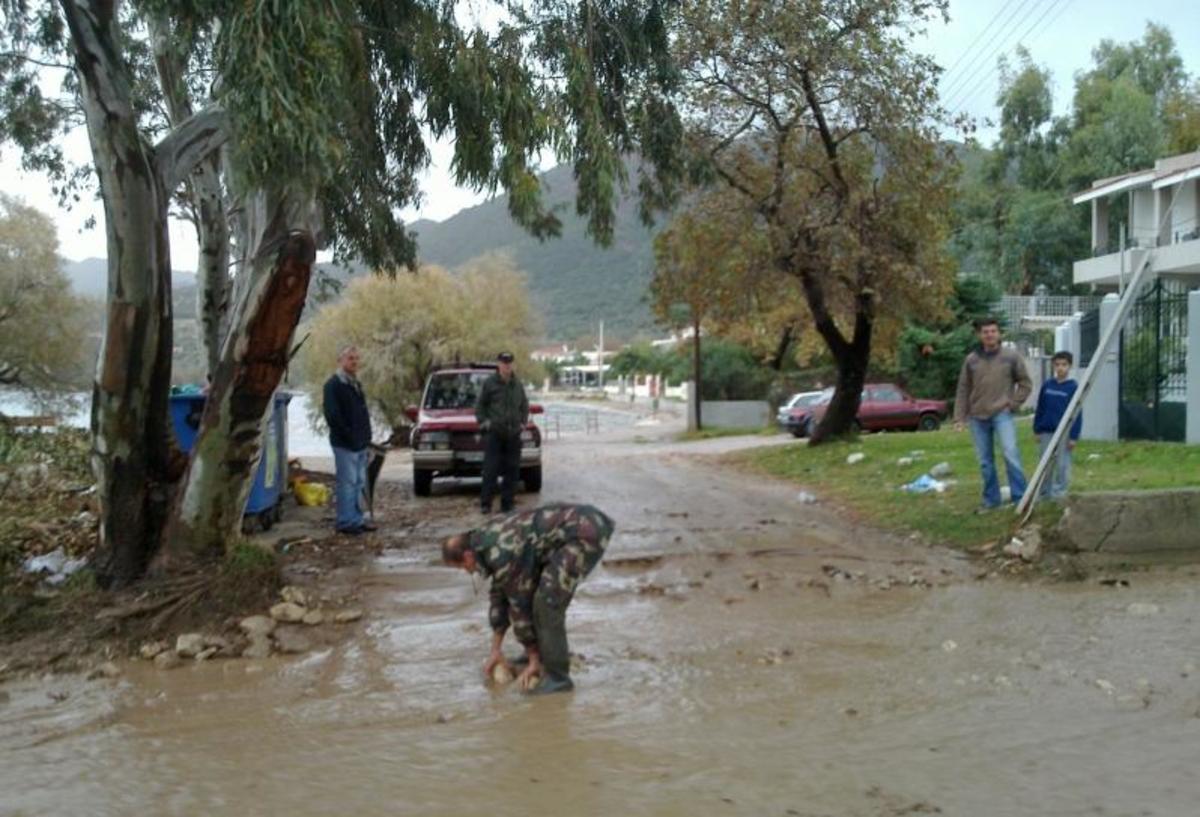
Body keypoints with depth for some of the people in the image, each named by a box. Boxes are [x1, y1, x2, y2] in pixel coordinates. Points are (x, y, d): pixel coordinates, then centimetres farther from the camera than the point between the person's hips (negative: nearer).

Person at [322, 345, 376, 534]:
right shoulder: (333, 384, -10)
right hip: (344, 444, -9)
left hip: (360, 443, 9)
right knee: (347, 483, -6)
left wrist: (365, 436, 13)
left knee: (359, 483, 12)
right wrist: (348, 435, -17)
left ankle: (357, 519, 19)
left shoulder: (356, 384, 18)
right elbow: (332, 415, -16)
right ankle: (345, 522, 0)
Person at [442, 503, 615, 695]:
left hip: (588, 532, -11)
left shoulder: (501, 554, -16)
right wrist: (495, 649, 23)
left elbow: (520, 606, -8)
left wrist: (534, 661, 3)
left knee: (547, 601, -14)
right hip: (581, 520, 11)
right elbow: (499, 593, 21)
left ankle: (557, 677, -4)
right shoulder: (488, 538, 13)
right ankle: (550, 651, 30)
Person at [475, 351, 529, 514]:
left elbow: (525, 405, 23)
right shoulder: (489, 383, 0)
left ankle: (507, 504, 10)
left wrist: (523, 422, 12)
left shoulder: (517, 385, 12)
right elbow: (479, 406, 5)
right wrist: (483, 422, -5)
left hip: (513, 434, 4)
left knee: (512, 470, 4)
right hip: (494, 433, -4)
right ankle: (486, 503, -3)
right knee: (490, 469, -7)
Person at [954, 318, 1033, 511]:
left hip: (1002, 414, -2)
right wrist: (959, 417, 4)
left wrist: (1013, 404, -2)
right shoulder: (971, 360, 6)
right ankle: (991, 499, 18)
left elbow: (1025, 384, 9)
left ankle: (1020, 496, -8)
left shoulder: (1011, 356, 2)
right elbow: (963, 390, 9)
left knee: (1011, 453, -16)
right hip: (978, 417, 3)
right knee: (985, 461, 8)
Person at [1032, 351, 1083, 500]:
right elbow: (1040, 409, 11)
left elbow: (1077, 414, -6)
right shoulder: (1047, 385, 5)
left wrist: (1073, 436, -9)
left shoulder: (1073, 387, -5)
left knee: (1062, 465, 1)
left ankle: (1059, 494, 9)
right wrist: (1037, 430, 8)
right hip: (1046, 432, 4)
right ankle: (1045, 494, 18)